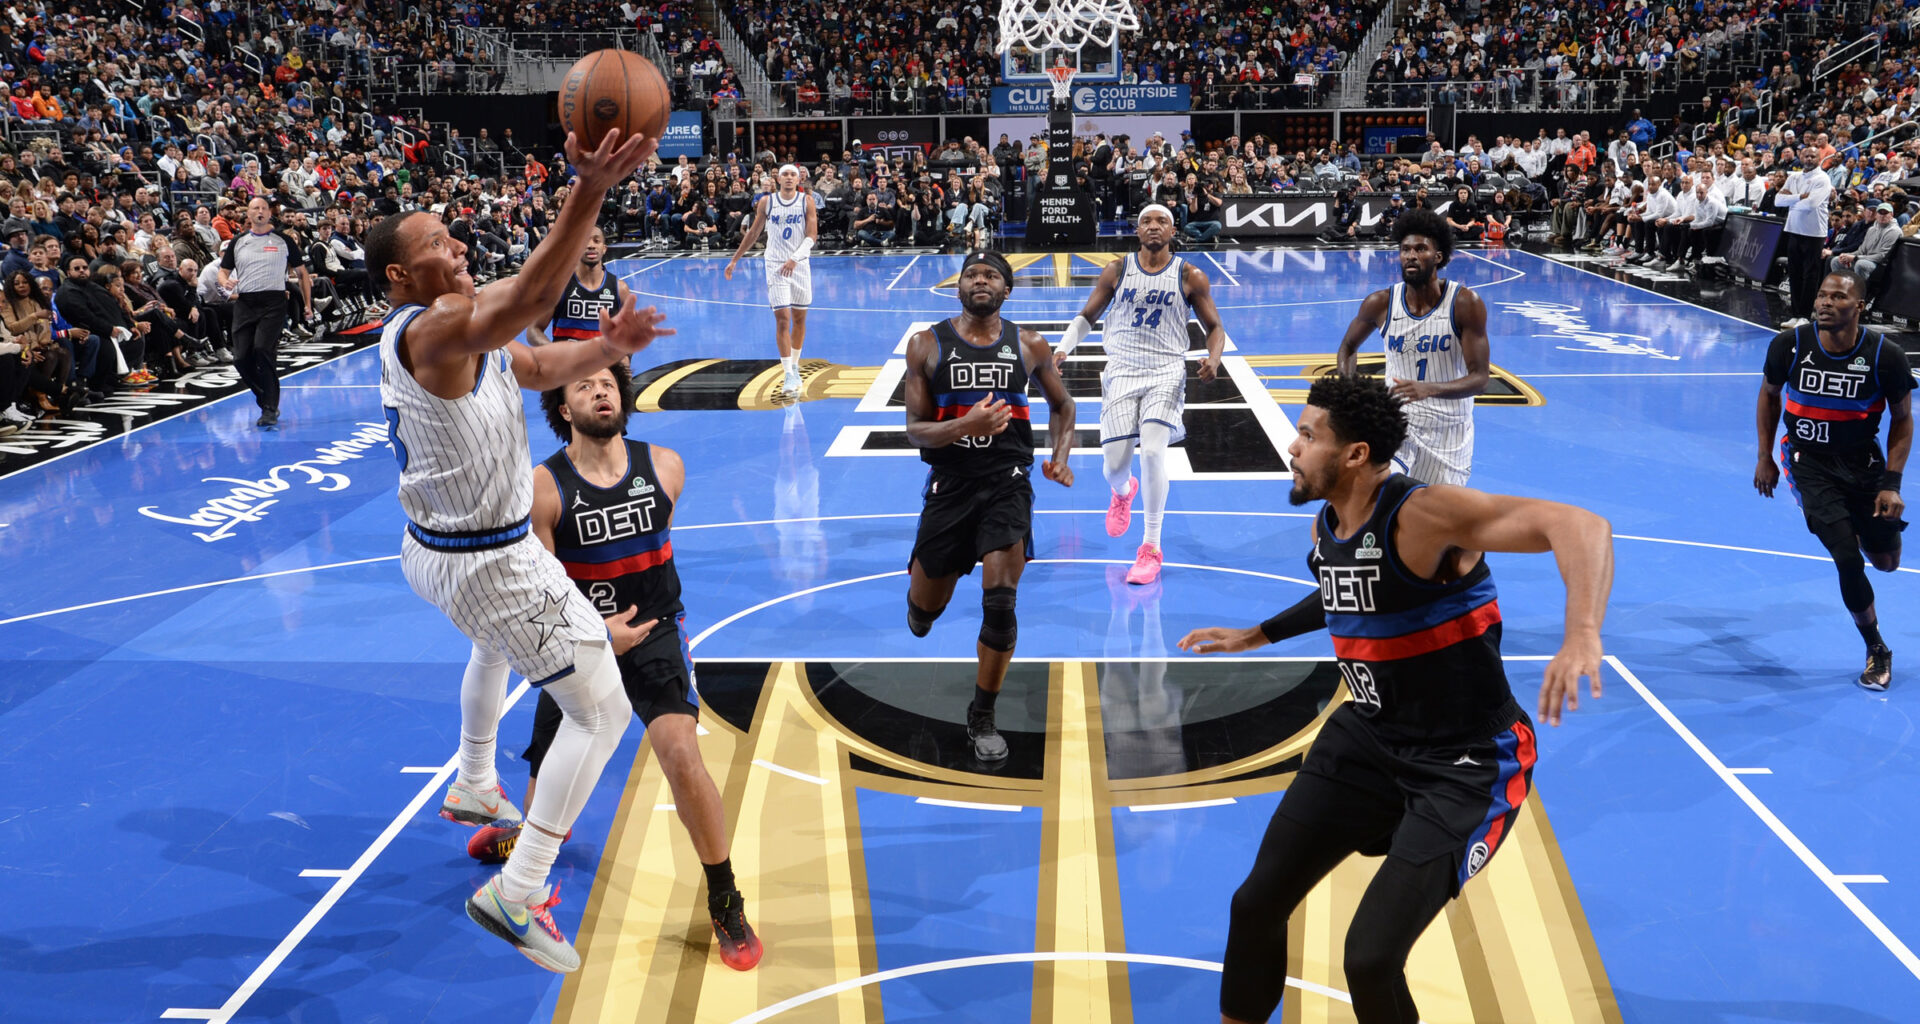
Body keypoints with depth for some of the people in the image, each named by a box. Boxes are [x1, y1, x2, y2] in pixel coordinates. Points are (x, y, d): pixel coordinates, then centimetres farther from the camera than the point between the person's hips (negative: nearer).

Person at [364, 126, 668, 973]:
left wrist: (609, 346, -17)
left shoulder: (452, 326, 7)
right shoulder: (431, 327, -25)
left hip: (435, 547, 11)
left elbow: (538, 367, 3)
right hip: (488, 564, -11)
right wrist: (589, 196, -53)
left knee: (499, 643, 41)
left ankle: (473, 790, 60)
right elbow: (523, 303, -45)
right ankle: (517, 894, -4)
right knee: (603, 709, -6)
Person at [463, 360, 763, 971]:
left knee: (681, 756, -22)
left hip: (655, 631, 0)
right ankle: (532, 832, 52)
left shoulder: (665, 467, -7)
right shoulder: (543, 487, -13)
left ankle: (725, 905, -5)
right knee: (548, 775, 11)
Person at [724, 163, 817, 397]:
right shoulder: (766, 202, 1)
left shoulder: (807, 201, -1)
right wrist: (735, 259, 11)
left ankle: (794, 365, 29)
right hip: (775, 266, -1)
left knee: (799, 319, 10)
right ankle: (788, 375, -12)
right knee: (782, 320, -9)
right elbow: (753, 232, 11)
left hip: (800, 266, 1)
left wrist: (795, 258, -23)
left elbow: (812, 234, -9)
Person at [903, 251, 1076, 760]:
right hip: (949, 484, 0)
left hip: (1007, 483, 0)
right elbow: (915, 430, -4)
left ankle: (982, 717, 5)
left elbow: (1061, 404, 20)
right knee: (923, 615, 9)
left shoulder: (1029, 345, 4)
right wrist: (966, 426, -23)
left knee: (1000, 603, -14)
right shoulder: (927, 344, -1)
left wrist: (1061, 456, 2)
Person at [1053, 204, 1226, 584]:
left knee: (1152, 450, -22)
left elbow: (1215, 328, 5)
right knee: (1115, 466, -2)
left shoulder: (1190, 277, -1)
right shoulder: (1116, 272, 2)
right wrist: (1063, 348, -6)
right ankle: (1123, 494, 41)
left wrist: (1213, 357, -16)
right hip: (1122, 371, 2)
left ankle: (1151, 549, -9)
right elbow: (1086, 317, 11)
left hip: (1166, 372, -2)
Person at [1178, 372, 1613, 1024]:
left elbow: (1581, 526, -34)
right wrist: (1256, 636, 27)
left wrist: (1582, 636, -50)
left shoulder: (1423, 515, -24)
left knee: (1370, 960, -12)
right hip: (1368, 735, 8)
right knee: (1256, 902, 8)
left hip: (1465, 763, -8)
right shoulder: (1325, 528, 1)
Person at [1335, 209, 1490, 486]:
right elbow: (1348, 346, 11)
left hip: (1449, 429, 0)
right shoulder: (1380, 304, -9)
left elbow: (1480, 378, -17)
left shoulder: (1465, 304, -15)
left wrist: (1428, 388, -35)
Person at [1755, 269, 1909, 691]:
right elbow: (1769, 395, 4)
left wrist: (1891, 484, -11)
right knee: (1848, 560, -13)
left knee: (1886, 561, 12)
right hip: (1809, 461, -1)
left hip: (1863, 461, 2)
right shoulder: (1789, 345, -16)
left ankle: (1852, 525, 49)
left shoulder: (1886, 355, -17)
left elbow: (1902, 420, -4)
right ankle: (1877, 651, 8)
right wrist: (1764, 459, 4)